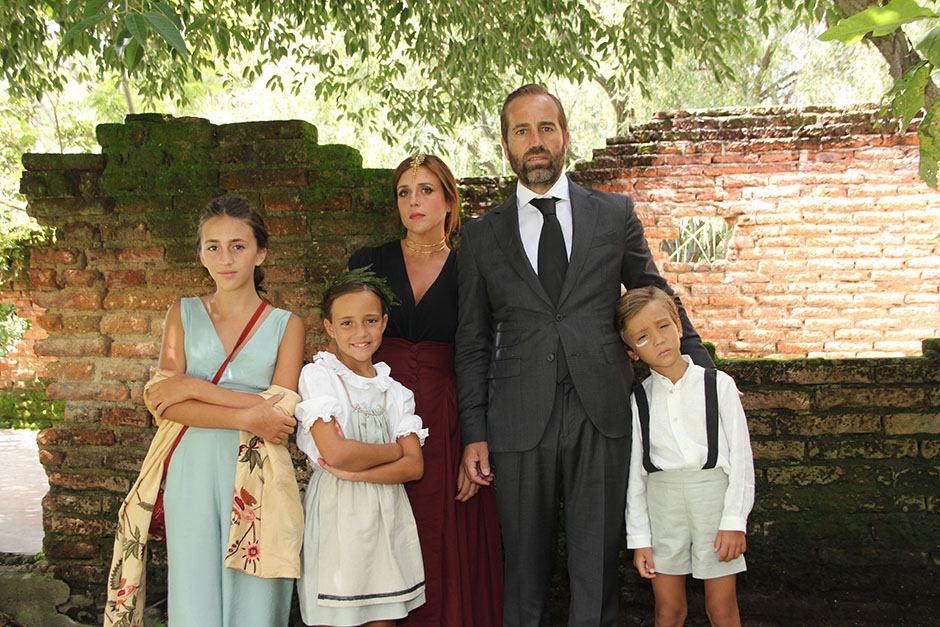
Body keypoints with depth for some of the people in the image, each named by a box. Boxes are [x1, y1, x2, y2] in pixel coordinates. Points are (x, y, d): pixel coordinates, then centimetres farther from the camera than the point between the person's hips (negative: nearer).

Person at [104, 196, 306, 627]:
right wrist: (246, 417, -14)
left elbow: (283, 411, -7)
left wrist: (197, 387, -8)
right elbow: (164, 403, -3)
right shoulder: (183, 314, 9)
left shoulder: (285, 325, 6)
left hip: (255, 479, -1)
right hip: (191, 474, 1)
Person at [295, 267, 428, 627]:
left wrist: (355, 472, -13)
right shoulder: (318, 375, -3)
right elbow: (335, 452, -16)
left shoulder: (395, 392, 10)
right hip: (336, 514, -4)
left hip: (386, 516, 4)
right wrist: (395, 450, -4)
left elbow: (414, 466, -1)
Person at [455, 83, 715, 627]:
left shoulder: (616, 214, 8)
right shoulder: (481, 236, 9)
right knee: (525, 572, 7)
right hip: (519, 422, 0)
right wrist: (474, 432, 3)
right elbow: (473, 343, 9)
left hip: (602, 418, 0)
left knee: (597, 570, 4)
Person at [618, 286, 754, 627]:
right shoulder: (639, 400, 2)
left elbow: (740, 456, -2)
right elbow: (635, 470, 4)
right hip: (662, 500, 1)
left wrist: (734, 521, -8)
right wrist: (639, 538, 1)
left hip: (713, 495, -1)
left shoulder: (718, 385, -2)